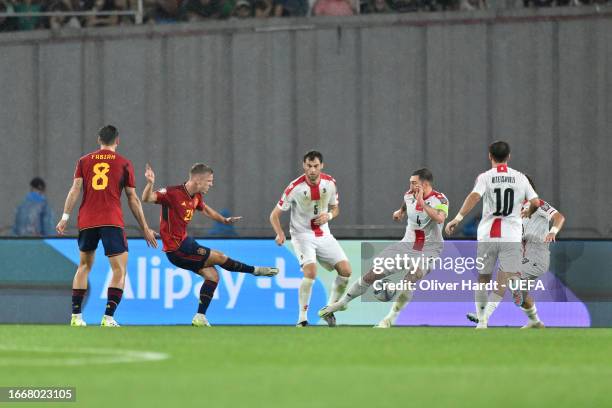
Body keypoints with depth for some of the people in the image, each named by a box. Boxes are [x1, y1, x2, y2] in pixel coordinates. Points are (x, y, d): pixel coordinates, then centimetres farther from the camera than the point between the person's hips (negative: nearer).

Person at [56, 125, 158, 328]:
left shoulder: (84, 161, 12)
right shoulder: (124, 163, 8)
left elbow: (75, 189, 2)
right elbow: (133, 199, 8)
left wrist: (65, 217, 1)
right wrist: (145, 229, 13)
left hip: (86, 220, 3)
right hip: (112, 221, -3)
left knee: (84, 266, 19)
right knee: (119, 269, -2)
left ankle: (76, 316, 17)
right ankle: (108, 318, -16)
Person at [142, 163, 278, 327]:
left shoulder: (196, 197, 5)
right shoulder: (173, 193, -22)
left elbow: (205, 209, 28)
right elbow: (147, 198, -31)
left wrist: (224, 220, 32)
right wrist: (150, 184, -50)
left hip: (185, 242, 9)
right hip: (176, 248, -9)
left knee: (212, 276, 5)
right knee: (220, 257, -4)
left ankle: (200, 318, 10)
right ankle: (255, 270, 16)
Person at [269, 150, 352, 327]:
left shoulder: (330, 183, -4)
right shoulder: (295, 187, -17)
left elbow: (335, 208, 13)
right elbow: (275, 214, -9)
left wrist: (328, 216, -11)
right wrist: (280, 233, -27)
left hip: (323, 235, 5)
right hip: (302, 235, -5)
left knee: (345, 271, -6)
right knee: (310, 271, -27)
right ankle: (302, 319, -15)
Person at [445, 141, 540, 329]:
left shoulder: (485, 177, 0)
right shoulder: (520, 177, 6)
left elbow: (474, 196, -18)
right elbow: (536, 203, 6)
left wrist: (458, 218, -22)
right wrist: (527, 212, 28)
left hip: (487, 235, 0)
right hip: (511, 236, 0)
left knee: (483, 278, 15)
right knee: (504, 281, 0)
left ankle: (481, 321, 20)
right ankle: (485, 317, -19)